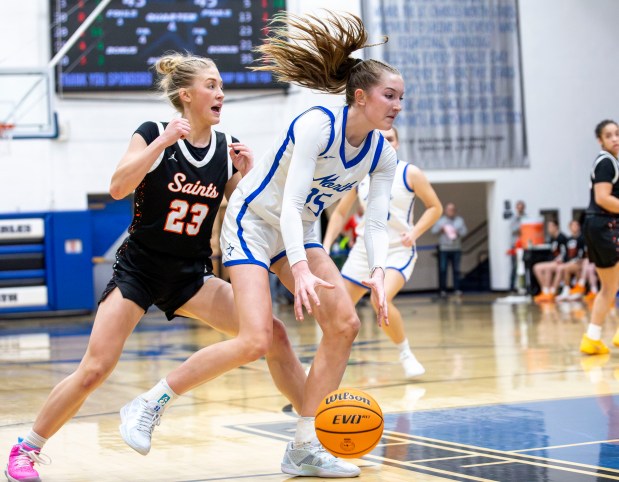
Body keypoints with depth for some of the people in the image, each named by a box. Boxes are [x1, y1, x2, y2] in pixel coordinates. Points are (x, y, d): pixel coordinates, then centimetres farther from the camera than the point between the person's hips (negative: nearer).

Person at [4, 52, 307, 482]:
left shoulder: (227, 149, 2)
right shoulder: (153, 135, -9)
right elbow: (118, 188, -23)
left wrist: (243, 176, -9)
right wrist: (161, 143, -29)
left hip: (191, 274, 4)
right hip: (139, 267, -4)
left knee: (270, 332, -15)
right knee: (95, 370, -12)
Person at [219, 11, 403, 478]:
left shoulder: (383, 154, -5)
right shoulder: (318, 124, -26)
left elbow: (376, 221, -7)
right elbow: (290, 204, -32)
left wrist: (378, 272, -26)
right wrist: (300, 271, -43)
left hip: (300, 231, 8)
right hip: (253, 222, -8)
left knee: (345, 323, -6)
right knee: (256, 340, -22)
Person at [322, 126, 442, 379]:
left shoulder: (409, 173, -5)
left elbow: (435, 207, 0)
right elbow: (340, 213, 13)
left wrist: (414, 232, -15)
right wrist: (326, 245, 1)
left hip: (398, 250, -5)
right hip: (364, 248, 5)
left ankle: (406, 355, -10)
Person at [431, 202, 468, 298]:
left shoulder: (460, 220, 10)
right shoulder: (441, 220, 8)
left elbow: (465, 231, 4)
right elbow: (433, 230, 2)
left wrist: (458, 233, -14)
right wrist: (441, 229, -15)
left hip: (456, 249, 1)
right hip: (444, 248, -1)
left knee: (456, 270, -1)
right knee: (442, 270, -6)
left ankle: (457, 289, 2)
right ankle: (442, 290, -2)